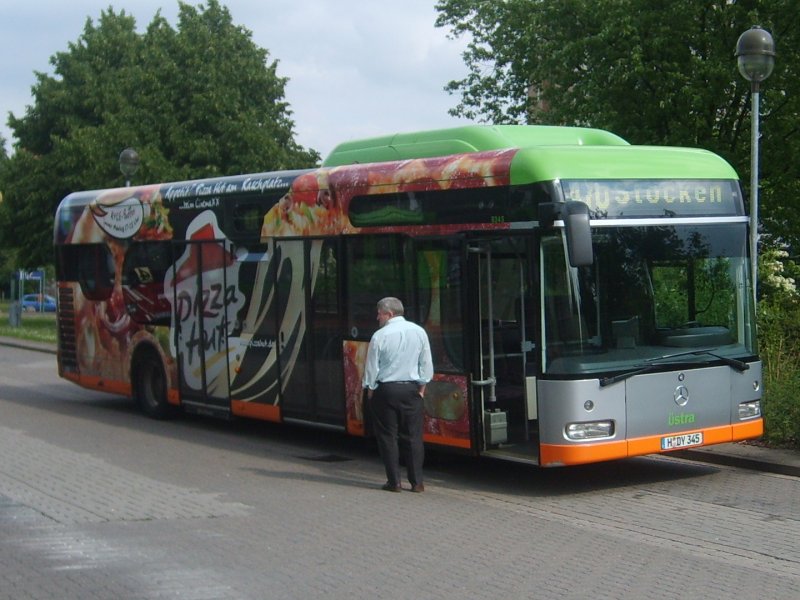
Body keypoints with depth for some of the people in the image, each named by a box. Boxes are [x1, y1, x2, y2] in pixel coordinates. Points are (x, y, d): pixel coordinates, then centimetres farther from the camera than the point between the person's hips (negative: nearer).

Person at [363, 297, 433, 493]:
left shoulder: (380, 335, -9)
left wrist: (370, 390, 7)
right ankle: (417, 481, 5)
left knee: (387, 436, 5)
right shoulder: (419, 332, 3)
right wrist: (421, 388, 14)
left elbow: (372, 367, -5)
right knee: (413, 436, 7)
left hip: (386, 390, -3)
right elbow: (426, 364, 6)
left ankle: (394, 481, 3)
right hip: (411, 389, 3)